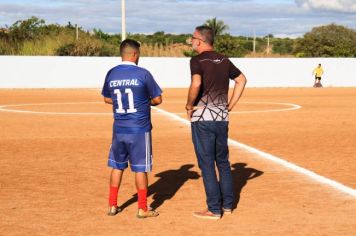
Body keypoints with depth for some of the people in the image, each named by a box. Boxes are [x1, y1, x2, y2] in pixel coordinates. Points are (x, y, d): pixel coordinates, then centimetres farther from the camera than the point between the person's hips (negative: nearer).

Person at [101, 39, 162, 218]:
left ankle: (112, 205, 20)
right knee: (140, 168, 4)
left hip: (119, 128, 4)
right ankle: (142, 209, 11)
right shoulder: (143, 74, -11)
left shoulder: (111, 74, 2)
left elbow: (107, 99, 14)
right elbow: (157, 99, -5)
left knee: (117, 166, 15)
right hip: (139, 129, -4)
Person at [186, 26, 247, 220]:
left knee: (207, 164, 0)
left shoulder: (197, 60, -10)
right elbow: (242, 80, 18)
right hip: (222, 117, 6)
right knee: (223, 162, 17)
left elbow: (196, 84, -27)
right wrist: (230, 106, 17)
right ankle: (227, 205, 24)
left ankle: (214, 210, 3)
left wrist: (189, 106, -12)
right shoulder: (224, 60, 10)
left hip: (202, 118, -6)